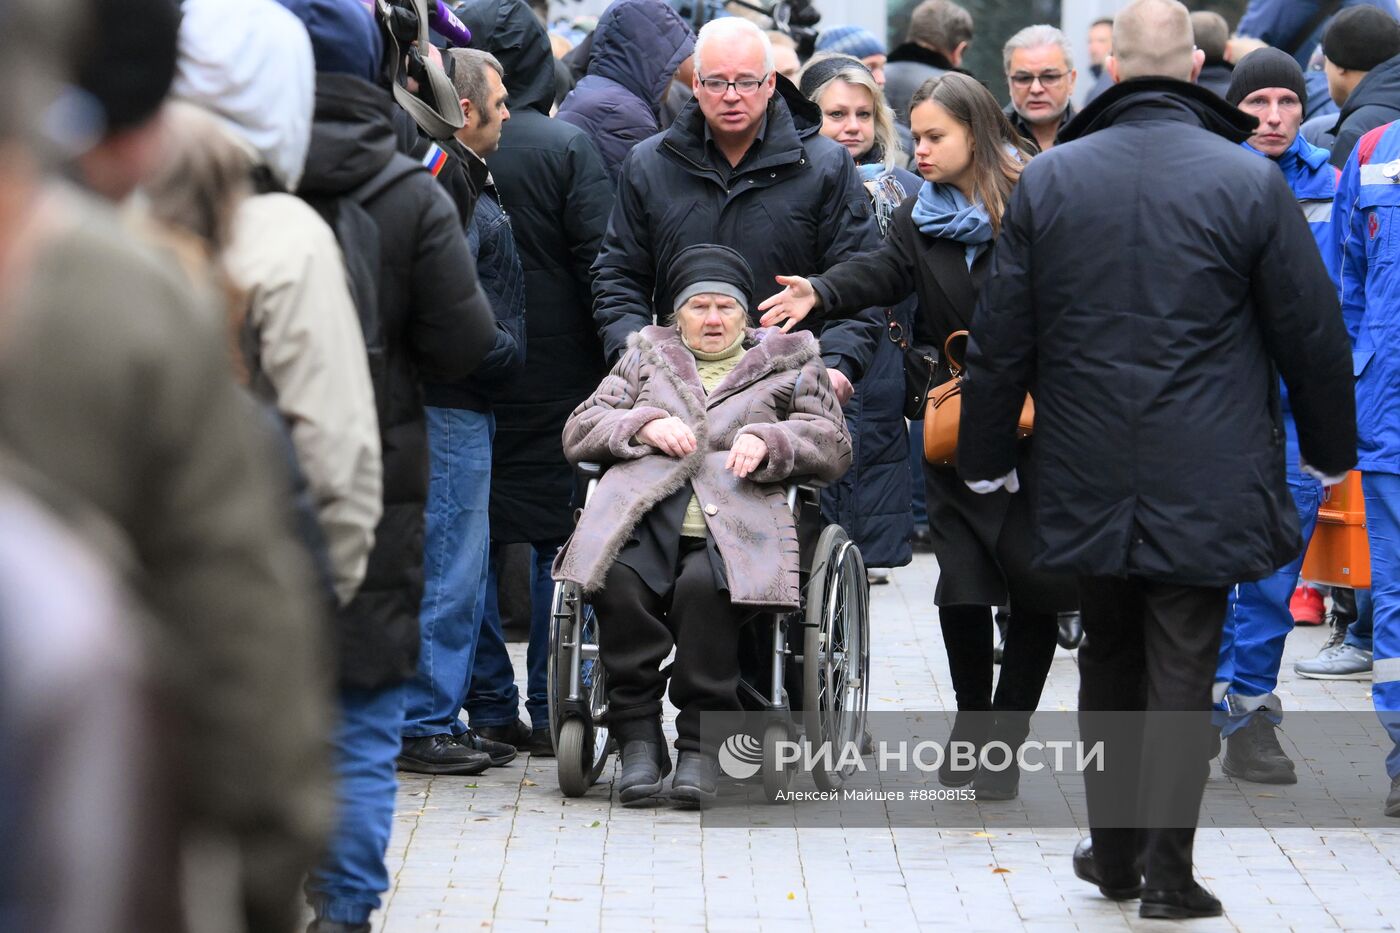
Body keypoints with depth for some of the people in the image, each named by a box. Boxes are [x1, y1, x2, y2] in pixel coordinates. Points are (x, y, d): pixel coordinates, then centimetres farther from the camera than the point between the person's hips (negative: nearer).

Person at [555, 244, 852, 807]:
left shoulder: (789, 366, 27)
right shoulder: (644, 358, 31)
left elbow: (833, 446, 16)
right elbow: (578, 434, 21)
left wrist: (768, 442, -3)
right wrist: (644, 425, 2)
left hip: (737, 523, -1)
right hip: (643, 516, 2)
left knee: (703, 587, -37)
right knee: (618, 582, -34)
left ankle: (701, 745, -29)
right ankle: (637, 735, -25)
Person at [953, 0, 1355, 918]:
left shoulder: (1047, 179, -2)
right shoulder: (1250, 182, -8)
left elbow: (1002, 339, 3)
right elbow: (1312, 333, -2)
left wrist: (987, 456, 15)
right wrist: (1331, 450, 13)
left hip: (1088, 480, 3)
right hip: (1205, 483, -2)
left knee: (1108, 660, 18)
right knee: (1183, 670, 2)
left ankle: (1114, 851, 25)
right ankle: (1167, 870, 0)